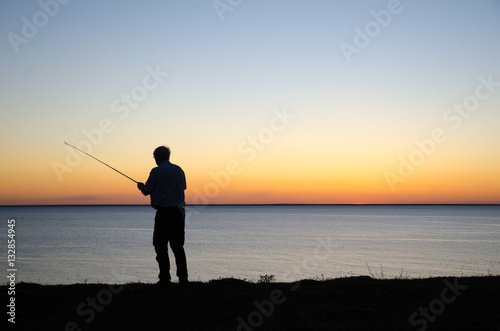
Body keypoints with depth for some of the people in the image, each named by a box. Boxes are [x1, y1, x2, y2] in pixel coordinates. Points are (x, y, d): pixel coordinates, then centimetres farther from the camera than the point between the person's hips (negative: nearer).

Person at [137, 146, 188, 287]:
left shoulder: (156, 172, -7)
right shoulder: (179, 170, 9)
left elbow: (146, 191, -2)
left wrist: (141, 186, 22)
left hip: (163, 212, -5)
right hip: (179, 211, 5)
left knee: (161, 246, 3)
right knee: (178, 245, 11)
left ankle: (165, 278, 0)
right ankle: (183, 277, 6)